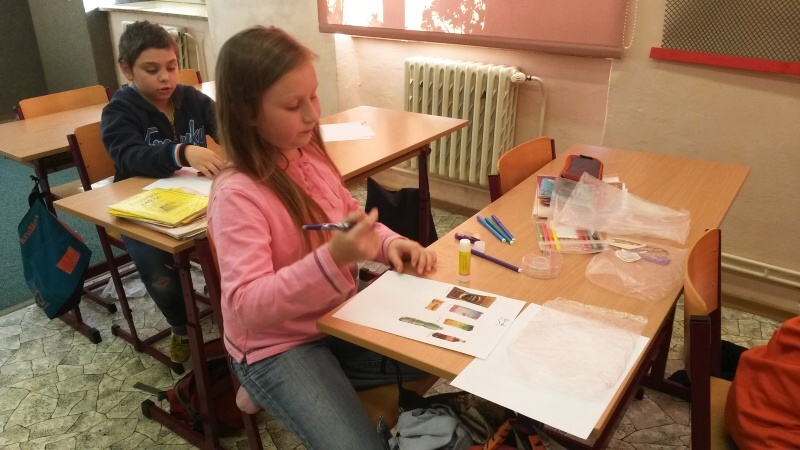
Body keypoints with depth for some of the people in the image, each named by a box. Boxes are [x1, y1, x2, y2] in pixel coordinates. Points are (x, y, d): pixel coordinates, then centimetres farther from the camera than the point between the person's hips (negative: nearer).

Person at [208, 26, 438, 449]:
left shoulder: (310, 156, -3)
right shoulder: (237, 195, -25)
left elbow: (350, 218, 13)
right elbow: (247, 306, -30)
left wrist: (388, 242, -8)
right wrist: (331, 259, -43)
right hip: (277, 349, -7)